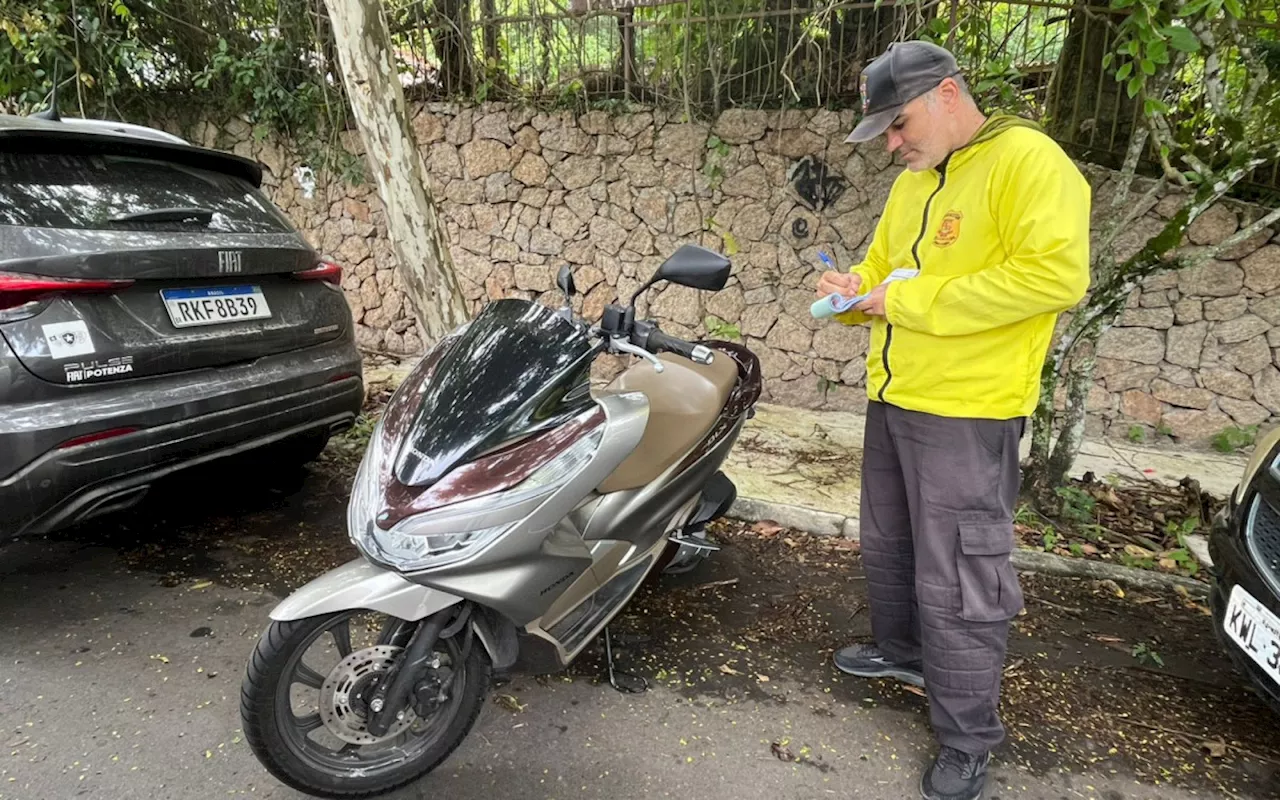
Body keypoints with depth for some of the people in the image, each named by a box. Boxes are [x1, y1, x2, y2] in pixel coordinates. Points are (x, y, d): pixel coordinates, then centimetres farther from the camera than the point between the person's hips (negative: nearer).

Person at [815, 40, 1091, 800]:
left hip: (966, 411, -8)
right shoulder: (913, 182, 14)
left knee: (956, 583, 0)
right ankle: (903, 651, 46)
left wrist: (916, 301, -22)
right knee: (888, 548, 22)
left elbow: (1057, 273, -24)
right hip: (893, 399, 9)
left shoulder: (1027, 159, -12)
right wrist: (855, 290, -1)